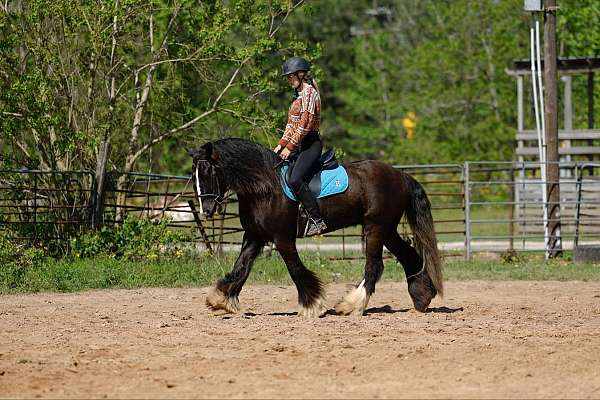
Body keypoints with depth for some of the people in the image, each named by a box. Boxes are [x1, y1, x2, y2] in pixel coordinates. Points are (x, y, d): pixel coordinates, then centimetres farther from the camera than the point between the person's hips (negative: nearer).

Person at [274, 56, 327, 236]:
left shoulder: (309, 93, -11)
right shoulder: (299, 95, 19)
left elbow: (305, 125, -18)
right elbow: (291, 124, 21)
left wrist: (290, 147, -16)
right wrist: (281, 144, 11)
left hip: (311, 144, -11)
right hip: (299, 145, 11)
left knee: (295, 180, -27)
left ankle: (316, 220, -27)